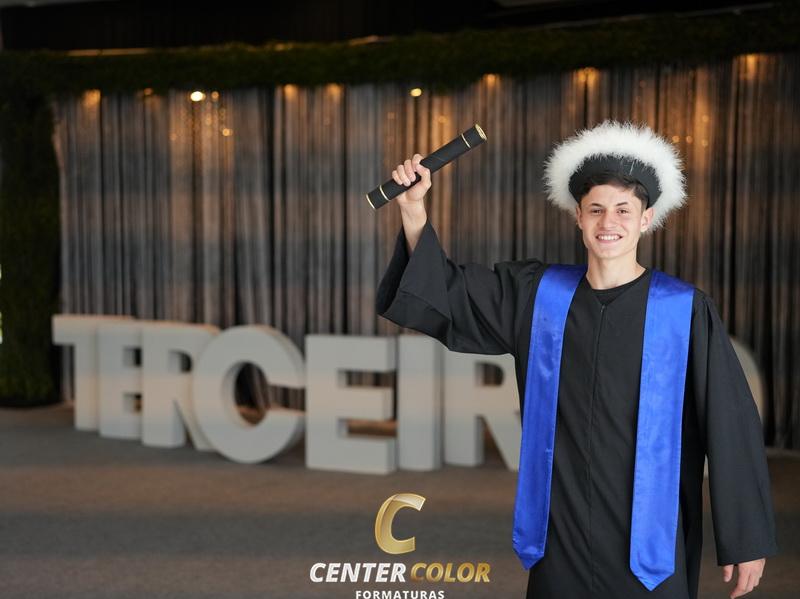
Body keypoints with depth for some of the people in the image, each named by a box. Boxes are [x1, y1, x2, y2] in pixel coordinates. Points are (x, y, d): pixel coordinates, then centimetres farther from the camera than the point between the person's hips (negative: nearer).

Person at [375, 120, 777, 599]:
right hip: (560, 535, 3)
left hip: (649, 540, -3)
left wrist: (748, 540, -5)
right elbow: (442, 292, 9)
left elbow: (732, 426, -5)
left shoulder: (687, 312, -8)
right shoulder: (537, 294, 2)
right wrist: (414, 208, -6)